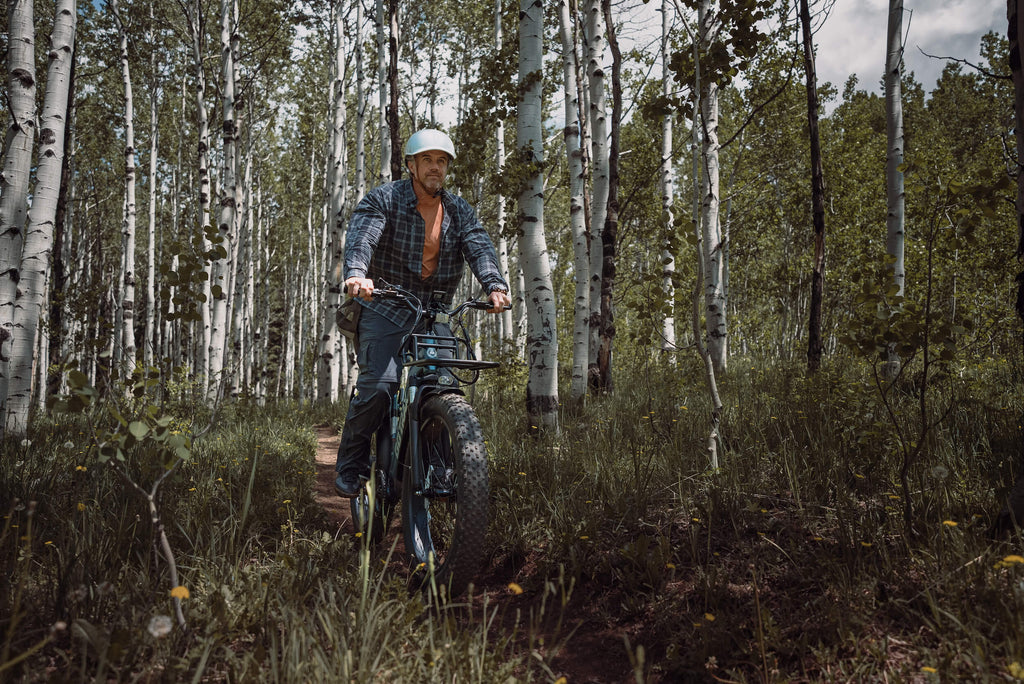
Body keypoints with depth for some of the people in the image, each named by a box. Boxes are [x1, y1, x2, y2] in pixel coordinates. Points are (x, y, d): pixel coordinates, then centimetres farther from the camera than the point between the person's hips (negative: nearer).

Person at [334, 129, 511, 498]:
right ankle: (350, 464, -2)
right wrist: (357, 273, -42)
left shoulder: (459, 210, 10)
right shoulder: (383, 199, -2)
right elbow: (361, 236, -20)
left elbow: (479, 247, -6)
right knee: (378, 383, -20)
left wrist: (494, 285, -27)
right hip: (385, 308, -4)